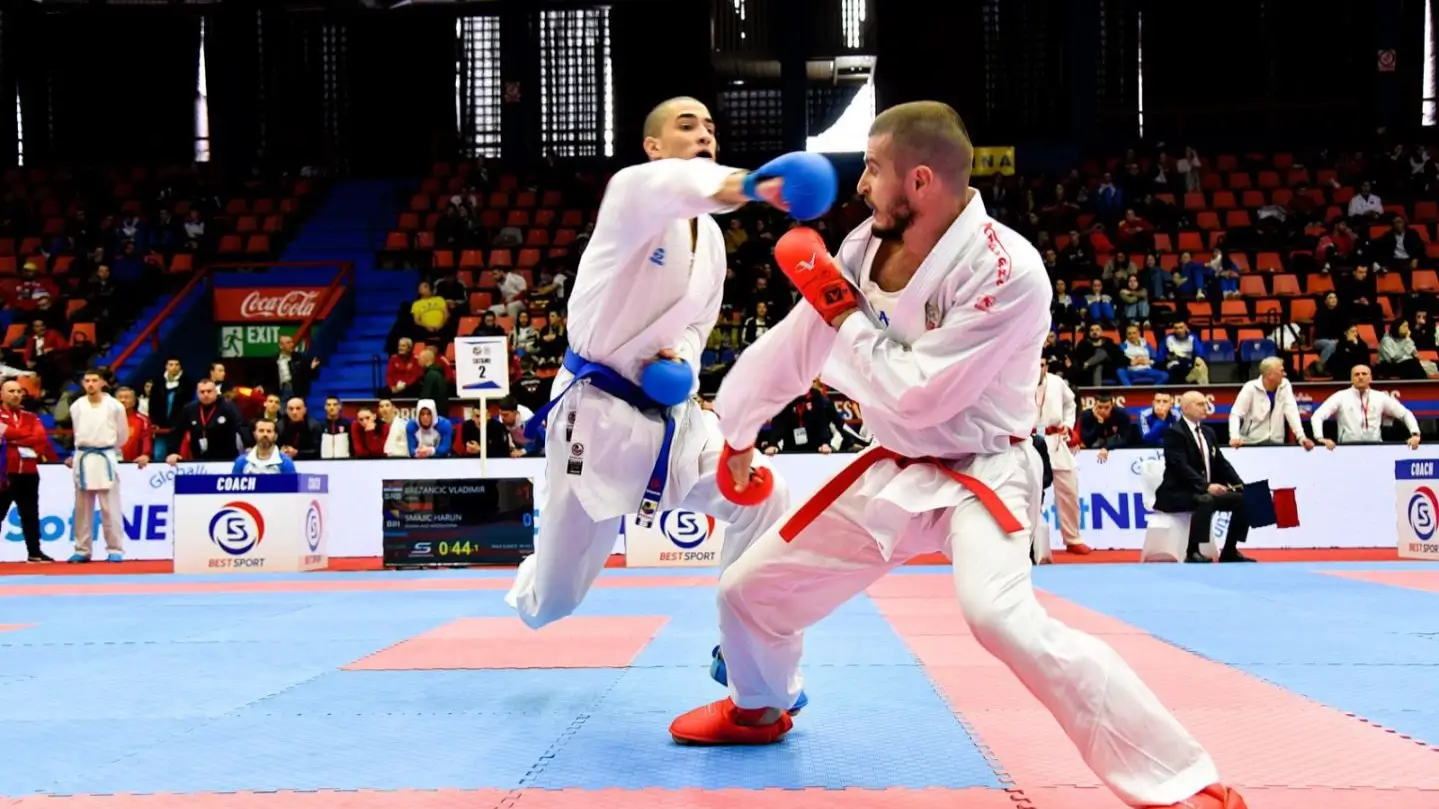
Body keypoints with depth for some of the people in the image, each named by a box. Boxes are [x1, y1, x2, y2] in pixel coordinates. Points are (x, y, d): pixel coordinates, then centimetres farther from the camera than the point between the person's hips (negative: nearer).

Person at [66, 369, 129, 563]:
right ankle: (82, 550, 15)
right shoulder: (76, 407, 4)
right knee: (82, 508, 8)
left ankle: (115, 550, 3)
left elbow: (122, 436, 5)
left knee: (110, 508, -2)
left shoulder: (115, 406, -5)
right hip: (83, 460, 3)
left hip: (106, 459, -3)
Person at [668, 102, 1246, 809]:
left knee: (1003, 619, -35)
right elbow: (792, 345, 9)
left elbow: (916, 395, -28)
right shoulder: (869, 246, -4)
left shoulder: (1005, 270, -26)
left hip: (980, 476, -7)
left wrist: (842, 311, -18)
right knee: (748, 588, 11)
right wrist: (736, 434, 20)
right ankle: (759, 708, 45)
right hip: (893, 470, 7)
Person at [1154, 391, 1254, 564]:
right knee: (1206, 501, -37)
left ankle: (1229, 552, 3)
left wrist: (1240, 485, -2)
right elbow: (1181, 467, -23)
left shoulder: (1207, 432, 15)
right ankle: (1192, 553, -32)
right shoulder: (1174, 433, -11)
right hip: (1177, 493, -9)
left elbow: (1221, 463, 14)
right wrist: (1206, 486, -34)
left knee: (1243, 500, -4)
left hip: (1205, 491, 9)